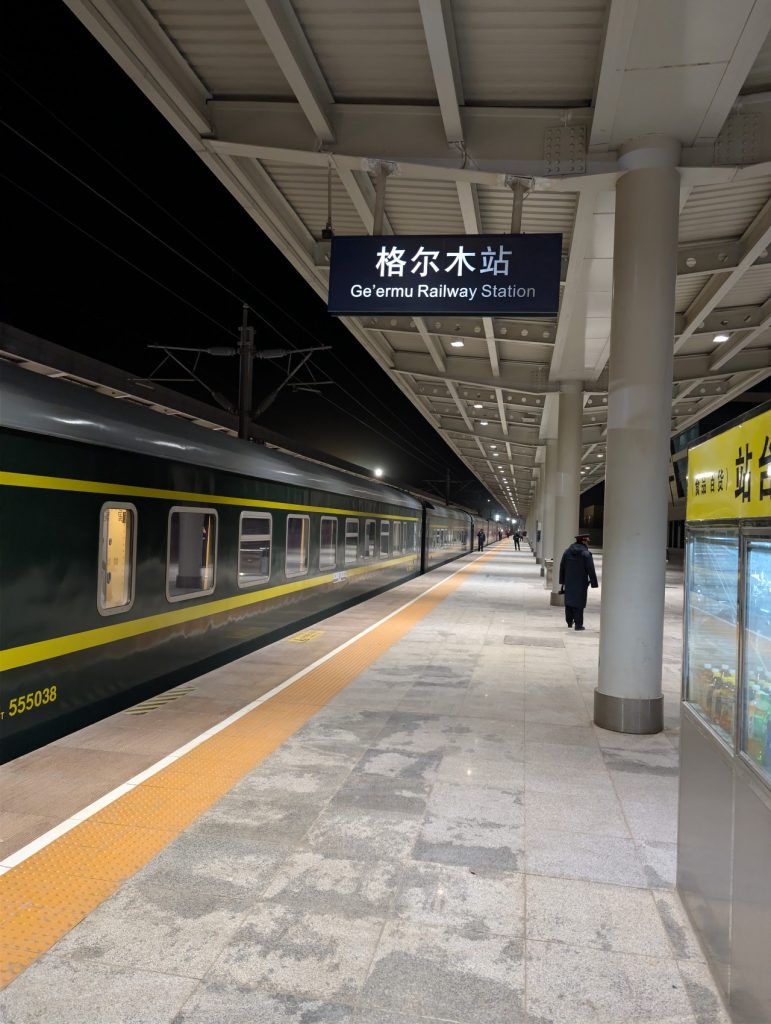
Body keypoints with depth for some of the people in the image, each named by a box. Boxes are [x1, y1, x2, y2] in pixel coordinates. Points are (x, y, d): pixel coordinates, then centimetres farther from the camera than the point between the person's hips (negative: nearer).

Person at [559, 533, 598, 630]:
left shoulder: (567, 552, 6)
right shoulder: (586, 554, -11)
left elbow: (562, 568, 10)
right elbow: (591, 570, -13)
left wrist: (562, 581, 15)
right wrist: (594, 583, -7)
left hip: (568, 583, 5)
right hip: (581, 583, -5)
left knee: (568, 601, 13)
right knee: (579, 603, -1)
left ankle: (569, 622, 22)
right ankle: (578, 624, 1)